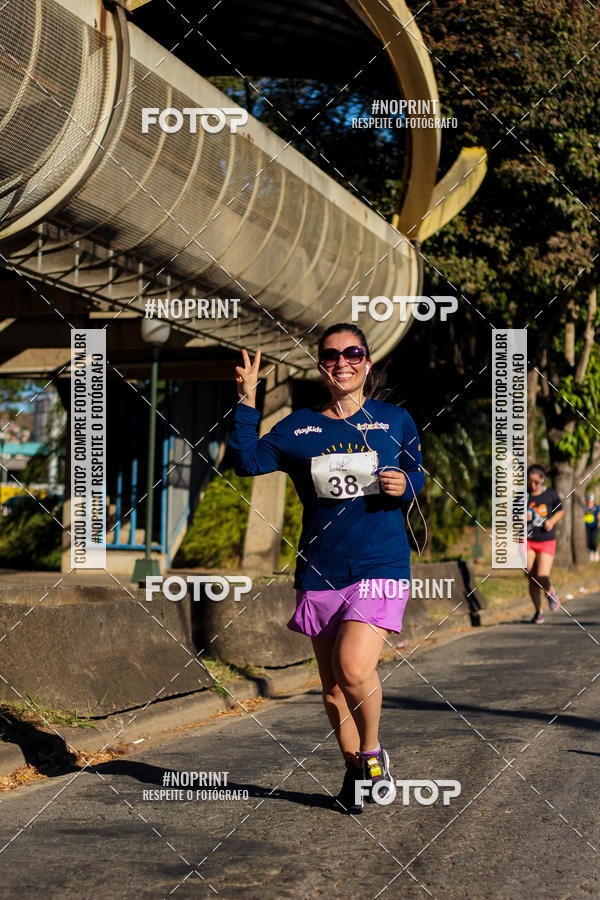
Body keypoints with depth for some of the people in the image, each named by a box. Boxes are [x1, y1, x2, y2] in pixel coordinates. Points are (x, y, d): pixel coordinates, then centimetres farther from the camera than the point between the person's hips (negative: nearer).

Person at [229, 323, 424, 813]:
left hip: (380, 567, -3)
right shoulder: (300, 427, 8)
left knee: (353, 667, -21)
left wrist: (405, 484, -6)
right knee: (332, 685, 9)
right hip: (320, 572, 3)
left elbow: (417, 474, 17)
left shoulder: (394, 419, 7)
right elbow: (248, 460, 0)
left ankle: (373, 751, 7)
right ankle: (355, 771, 29)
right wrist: (248, 400, -8)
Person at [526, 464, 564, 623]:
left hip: (547, 541, -1)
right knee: (532, 579, -1)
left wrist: (552, 521, -5)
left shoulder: (551, 494, -1)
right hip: (528, 540, 1)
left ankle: (550, 591, 21)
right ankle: (538, 611, 19)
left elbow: (560, 511, 15)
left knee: (542, 576, -15)